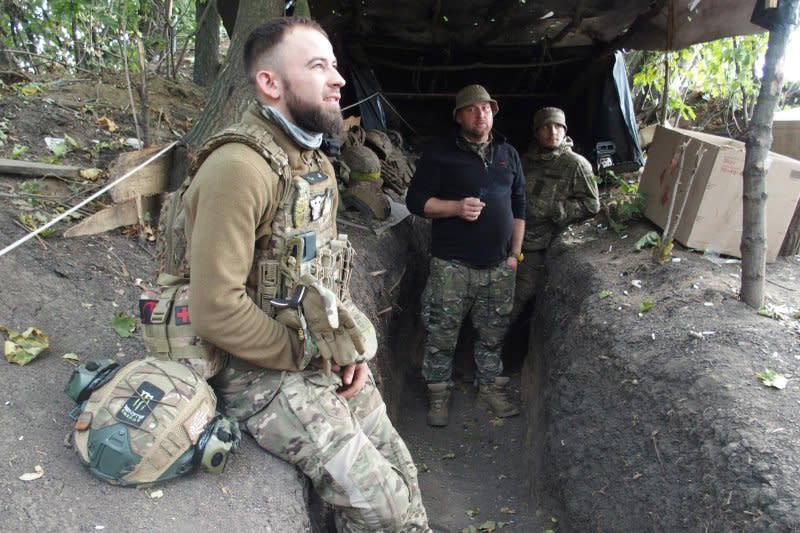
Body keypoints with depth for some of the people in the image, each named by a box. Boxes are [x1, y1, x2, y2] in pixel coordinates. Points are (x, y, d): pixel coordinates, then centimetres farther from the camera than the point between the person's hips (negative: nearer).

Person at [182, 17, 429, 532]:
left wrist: (348, 346, 4)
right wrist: (305, 355, -13)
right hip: (262, 371, -8)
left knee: (402, 472, 11)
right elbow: (216, 308, -25)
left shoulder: (320, 165, 10)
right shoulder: (239, 167, -21)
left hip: (327, 357, 8)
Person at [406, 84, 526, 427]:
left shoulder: (508, 154, 14)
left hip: (499, 266, 4)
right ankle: (438, 395, 18)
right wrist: (456, 207, -18)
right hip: (452, 266, -4)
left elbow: (519, 206, 19)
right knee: (442, 334, 1)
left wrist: (515, 252, 12)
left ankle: (491, 389, 30)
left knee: (493, 334, 13)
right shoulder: (440, 153, 0)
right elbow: (415, 200, -3)